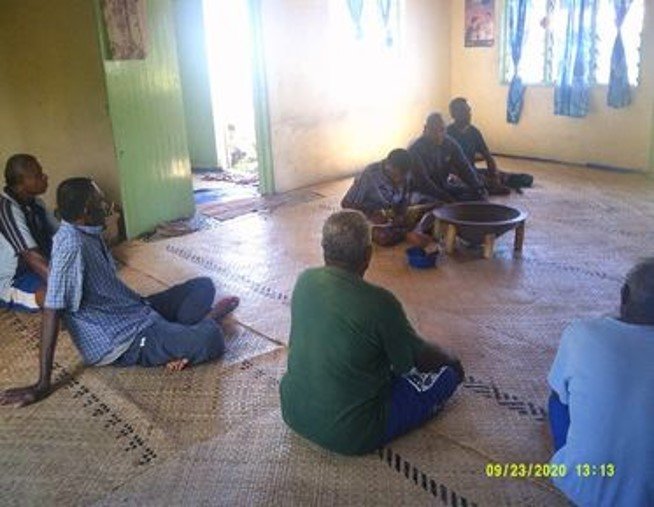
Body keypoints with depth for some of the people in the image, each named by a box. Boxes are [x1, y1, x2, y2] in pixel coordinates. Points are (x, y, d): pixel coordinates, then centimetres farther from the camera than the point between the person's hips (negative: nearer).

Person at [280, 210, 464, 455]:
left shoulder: (305, 280, -6)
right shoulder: (379, 302, -24)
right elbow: (422, 358, -9)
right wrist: (451, 359, 15)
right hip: (349, 436, -6)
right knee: (449, 371, 5)